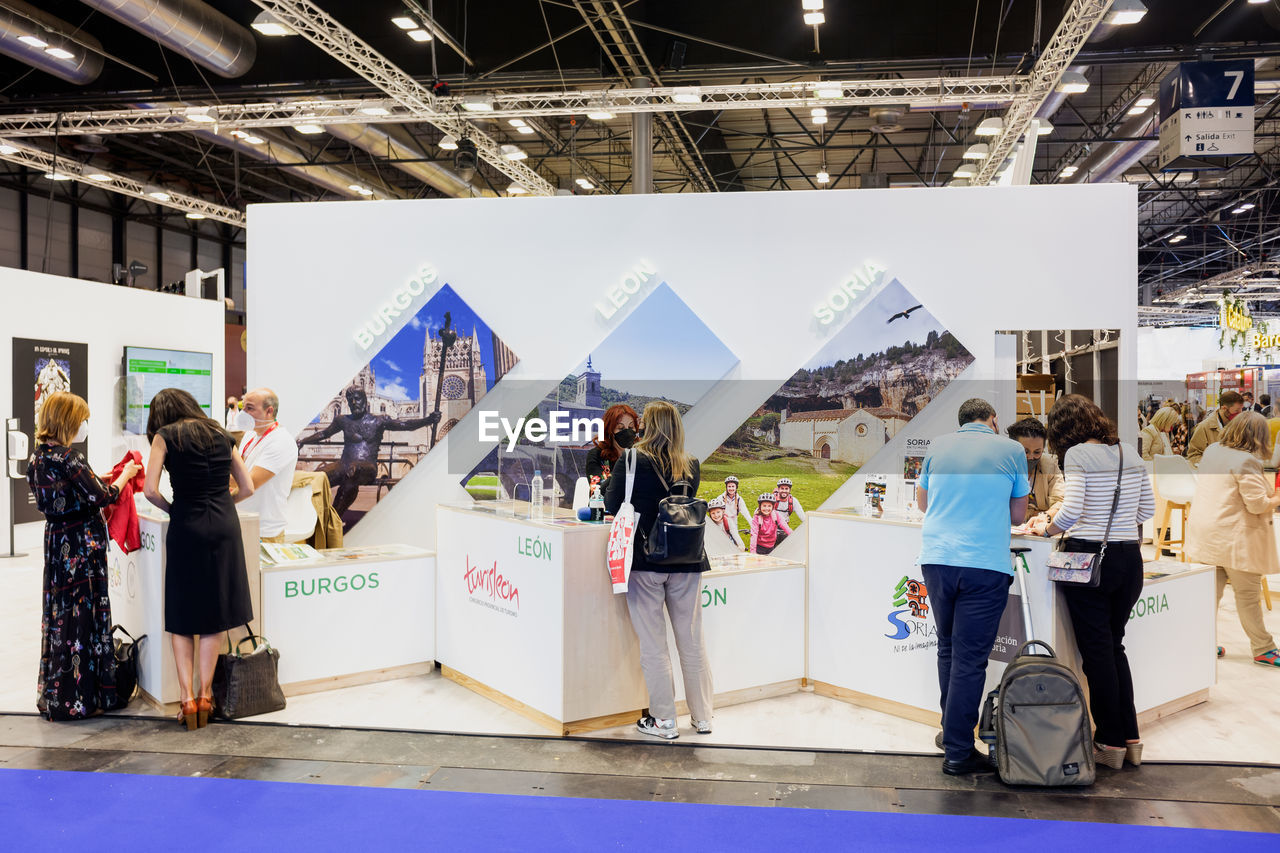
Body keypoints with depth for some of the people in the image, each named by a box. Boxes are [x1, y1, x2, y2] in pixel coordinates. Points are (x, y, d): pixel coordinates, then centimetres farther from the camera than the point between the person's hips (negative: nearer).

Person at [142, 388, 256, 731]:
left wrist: (173, 510, 9)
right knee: (215, 616, 10)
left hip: (186, 528, -3)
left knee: (182, 619, 8)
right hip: (224, 526, 3)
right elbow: (248, 488, 11)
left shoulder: (165, 436, 2)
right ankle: (205, 694, 11)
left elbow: (150, 490, -8)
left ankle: (187, 698, 4)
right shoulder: (222, 436, 13)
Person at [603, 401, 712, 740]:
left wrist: (610, 482, 18)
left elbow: (612, 506, -1)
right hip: (687, 560, 4)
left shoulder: (633, 461, -8)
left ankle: (663, 720, 12)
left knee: (652, 644, 6)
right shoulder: (691, 465, 4)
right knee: (692, 642, 13)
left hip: (645, 560, -4)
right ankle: (702, 717, 22)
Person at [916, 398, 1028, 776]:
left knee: (948, 648, 19)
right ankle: (958, 752, 2)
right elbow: (1018, 515, 10)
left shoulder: (937, 447, 11)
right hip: (985, 564, -4)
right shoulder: (1011, 450, 4)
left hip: (937, 559, 4)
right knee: (970, 657, -1)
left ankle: (952, 731, 30)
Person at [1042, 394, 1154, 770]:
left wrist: (1050, 529, -1)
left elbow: (1072, 511, -20)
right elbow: (1148, 508, 13)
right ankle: (1131, 739, 20)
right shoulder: (1129, 452, 8)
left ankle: (1111, 742, 10)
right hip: (1130, 559, 6)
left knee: (1096, 651, 3)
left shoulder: (1077, 454, -10)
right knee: (1115, 646, 17)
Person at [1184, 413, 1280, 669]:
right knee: (1248, 594, 3)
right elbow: (1257, 505, -17)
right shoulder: (1247, 461, -15)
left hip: (1205, 534, 8)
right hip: (1234, 538, -7)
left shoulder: (1212, 451, 10)